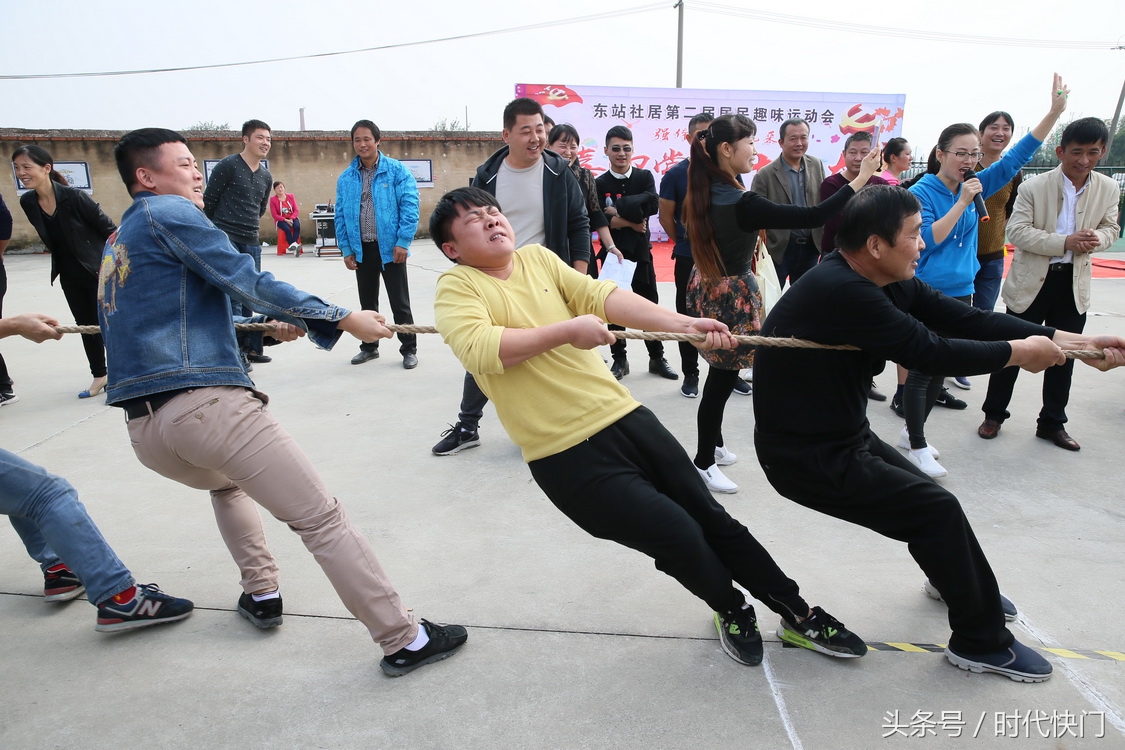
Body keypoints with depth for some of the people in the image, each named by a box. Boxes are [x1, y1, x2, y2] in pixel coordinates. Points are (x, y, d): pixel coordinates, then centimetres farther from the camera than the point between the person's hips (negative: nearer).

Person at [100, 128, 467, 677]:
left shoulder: (115, 246, 27)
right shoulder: (168, 212, 2)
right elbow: (248, 282, -8)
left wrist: (271, 323, 38)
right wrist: (342, 319, -4)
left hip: (144, 431, 9)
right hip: (206, 402, -9)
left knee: (226, 482, 38)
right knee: (321, 518, -8)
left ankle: (261, 594, 31)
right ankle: (403, 640, -6)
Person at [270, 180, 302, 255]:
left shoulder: (290, 196, 4)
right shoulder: (273, 199, -4)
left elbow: (295, 210, 2)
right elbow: (274, 215, -7)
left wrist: (291, 219, -17)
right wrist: (286, 220, -19)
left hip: (292, 218, 2)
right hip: (281, 220, -2)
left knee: (297, 226, -31)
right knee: (287, 229, -33)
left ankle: (293, 245, -40)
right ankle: (295, 246, -37)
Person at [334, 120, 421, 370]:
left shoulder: (397, 171, -6)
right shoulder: (346, 178, 6)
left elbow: (409, 206, -11)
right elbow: (341, 215, 8)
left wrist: (403, 242, -17)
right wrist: (346, 249, 2)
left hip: (390, 247, -4)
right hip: (361, 249, 4)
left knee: (399, 302, 3)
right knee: (367, 302, 15)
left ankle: (409, 349, 13)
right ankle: (369, 346, 28)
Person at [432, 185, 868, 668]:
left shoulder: (538, 258, 10)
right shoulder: (457, 288, -4)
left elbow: (604, 297, -2)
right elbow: (477, 349, -23)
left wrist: (683, 324, -14)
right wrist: (567, 330, -21)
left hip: (624, 415, 5)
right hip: (567, 455, -5)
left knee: (711, 517, 10)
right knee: (678, 535, -8)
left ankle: (798, 616, 28)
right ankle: (732, 610, 25)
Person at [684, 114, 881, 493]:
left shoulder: (705, 192, -2)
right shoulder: (741, 203, -27)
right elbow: (813, 216, -28)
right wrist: (860, 179, -20)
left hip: (709, 286, 9)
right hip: (731, 295, -9)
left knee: (720, 374, 19)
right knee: (722, 380, 2)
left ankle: (713, 445, 33)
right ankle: (703, 463, 14)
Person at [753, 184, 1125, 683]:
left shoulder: (885, 282, 1)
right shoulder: (842, 292, -29)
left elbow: (964, 318, 1)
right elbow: (931, 353, -25)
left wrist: (1072, 342, -3)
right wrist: (1021, 353, -10)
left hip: (841, 435, 9)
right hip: (808, 456, -9)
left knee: (921, 492, 24)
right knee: (936, 510, -6)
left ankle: (957, 581, 54)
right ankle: (982, 642, 15)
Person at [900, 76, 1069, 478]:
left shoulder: (974, 186, 7)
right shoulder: (922, 192, -11)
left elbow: (1015, 158, 8)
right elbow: (928, 239, -20)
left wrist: (1055, 111, 3)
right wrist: (962, 202, -21)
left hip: (960, 292, 7)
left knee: (941, 368, 13)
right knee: (922, 369, -1)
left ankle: (911, 432, 27)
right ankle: (917, 447, 8)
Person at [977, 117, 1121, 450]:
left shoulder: (1108, 189, 0)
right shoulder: (1034, 186, -13)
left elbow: (1111, 227, 10)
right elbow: (1017, 230, -17)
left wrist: (1097, 239, -14)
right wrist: (1064, 242, -26)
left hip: (1075, 283, 4)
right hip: (1032, 280, -4)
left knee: (1063, 356, 12)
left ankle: (1052, 423, 27)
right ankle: (994, 415, 20)